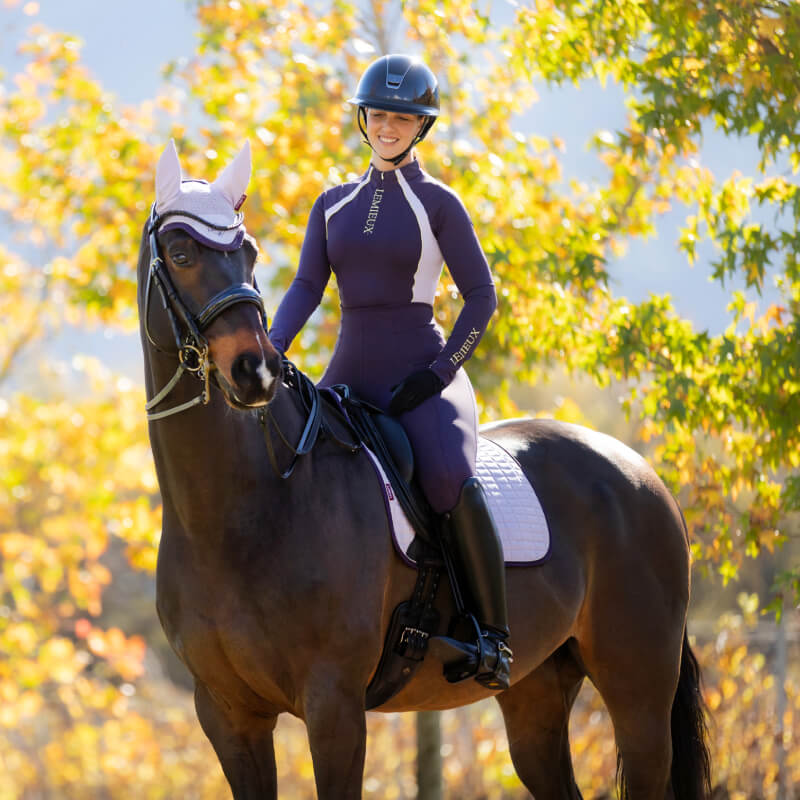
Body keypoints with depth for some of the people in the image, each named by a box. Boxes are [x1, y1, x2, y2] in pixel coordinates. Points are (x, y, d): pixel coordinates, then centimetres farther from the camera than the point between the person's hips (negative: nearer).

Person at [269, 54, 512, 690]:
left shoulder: (437, 202, 1)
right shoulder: (335, 204, 14)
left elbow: (481, 295, -1)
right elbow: (307, 285, 7)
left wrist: (440, 371, -12)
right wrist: (273, 347, -11)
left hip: (422, 377, -6)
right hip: (352, 375, 6)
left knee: (451, 481, -31)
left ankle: (493, 637, -27)